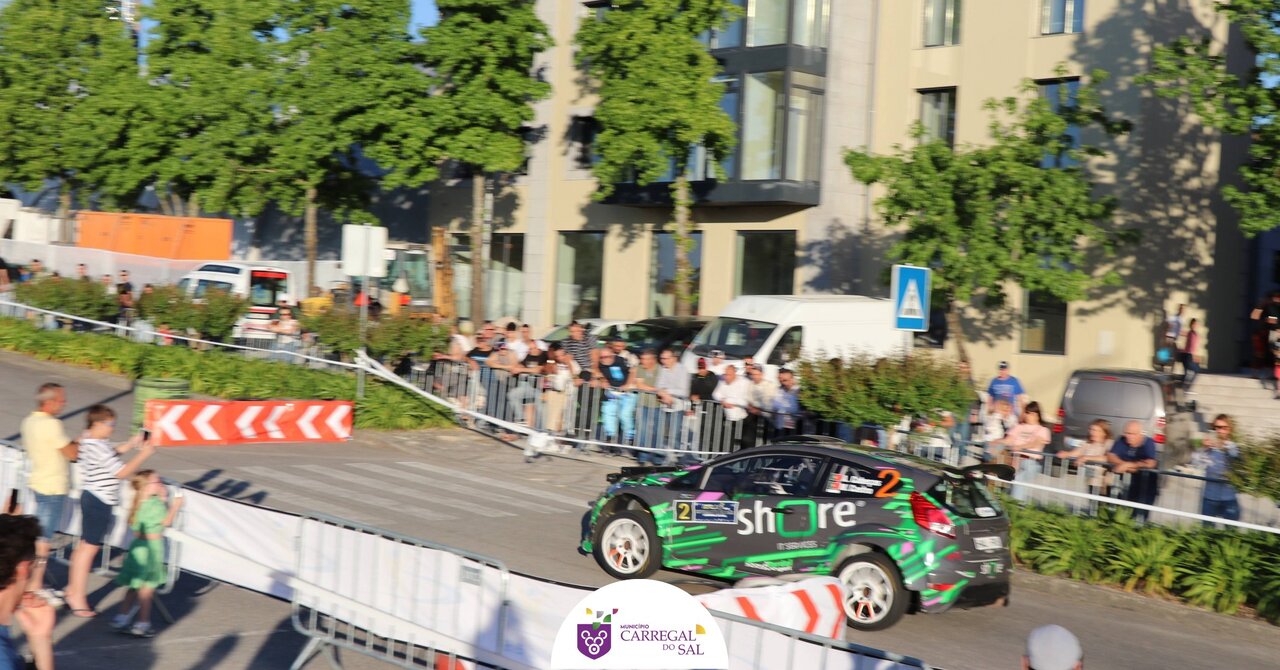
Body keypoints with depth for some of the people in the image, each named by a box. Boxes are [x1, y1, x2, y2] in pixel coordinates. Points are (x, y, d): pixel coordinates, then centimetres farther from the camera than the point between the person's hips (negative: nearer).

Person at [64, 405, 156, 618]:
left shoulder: (89, 440, 8)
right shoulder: (99, 447, -24)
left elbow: (109, 456, 23)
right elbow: (122, 472, -22)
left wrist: (131, 444, 13)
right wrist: (144, 454, -17)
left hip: (92, 498, 10)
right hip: (99, 502, -10)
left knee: (84, 545, 18)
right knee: (89, 547, -2)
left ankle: (74, 590, 28)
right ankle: (77, 596, 6)